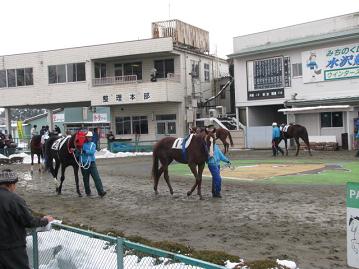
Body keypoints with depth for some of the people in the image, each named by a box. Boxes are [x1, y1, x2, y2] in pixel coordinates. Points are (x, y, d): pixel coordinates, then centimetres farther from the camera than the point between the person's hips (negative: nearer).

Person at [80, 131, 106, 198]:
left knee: (97, 177, -8)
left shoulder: (93, 144, 7)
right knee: (86, 179, 8)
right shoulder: (82, 144, 1)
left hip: (92, 163, 1)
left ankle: (101, 191, -12)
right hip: (84, 164, -1)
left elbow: (92, 152, -12)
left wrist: (85, 151, -22)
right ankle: (88, 192, 22)